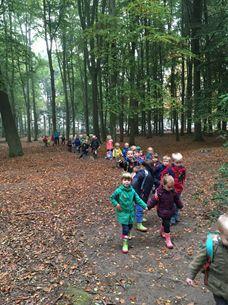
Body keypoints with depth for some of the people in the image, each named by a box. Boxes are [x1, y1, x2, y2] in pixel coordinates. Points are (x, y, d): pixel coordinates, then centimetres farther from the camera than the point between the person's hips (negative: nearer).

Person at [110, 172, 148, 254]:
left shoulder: (132, 191, -4)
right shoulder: (119, 190, -16)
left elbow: (138, 199, 2)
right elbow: (112, 198, -4)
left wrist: (145, 206, -5)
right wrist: (116, 204, -16)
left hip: (131, 212, 5)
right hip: (122, 213, -5)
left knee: (130, 226, 20)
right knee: (125, 228, -7)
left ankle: (128, 235, 52)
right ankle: (125, 244, 5)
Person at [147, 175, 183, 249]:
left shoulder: (172, 191, -6)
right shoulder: (159, 192, -25)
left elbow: (176, 199, 11)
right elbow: (153, 200, -20)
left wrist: (180, 205, 23)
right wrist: (147, 207, -23)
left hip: (170, 210, 6)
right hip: (163, 211, -6)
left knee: (165, 222, 24)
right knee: (167, 224, -5)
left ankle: (162, 232, 49)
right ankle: (168, 240, 6)